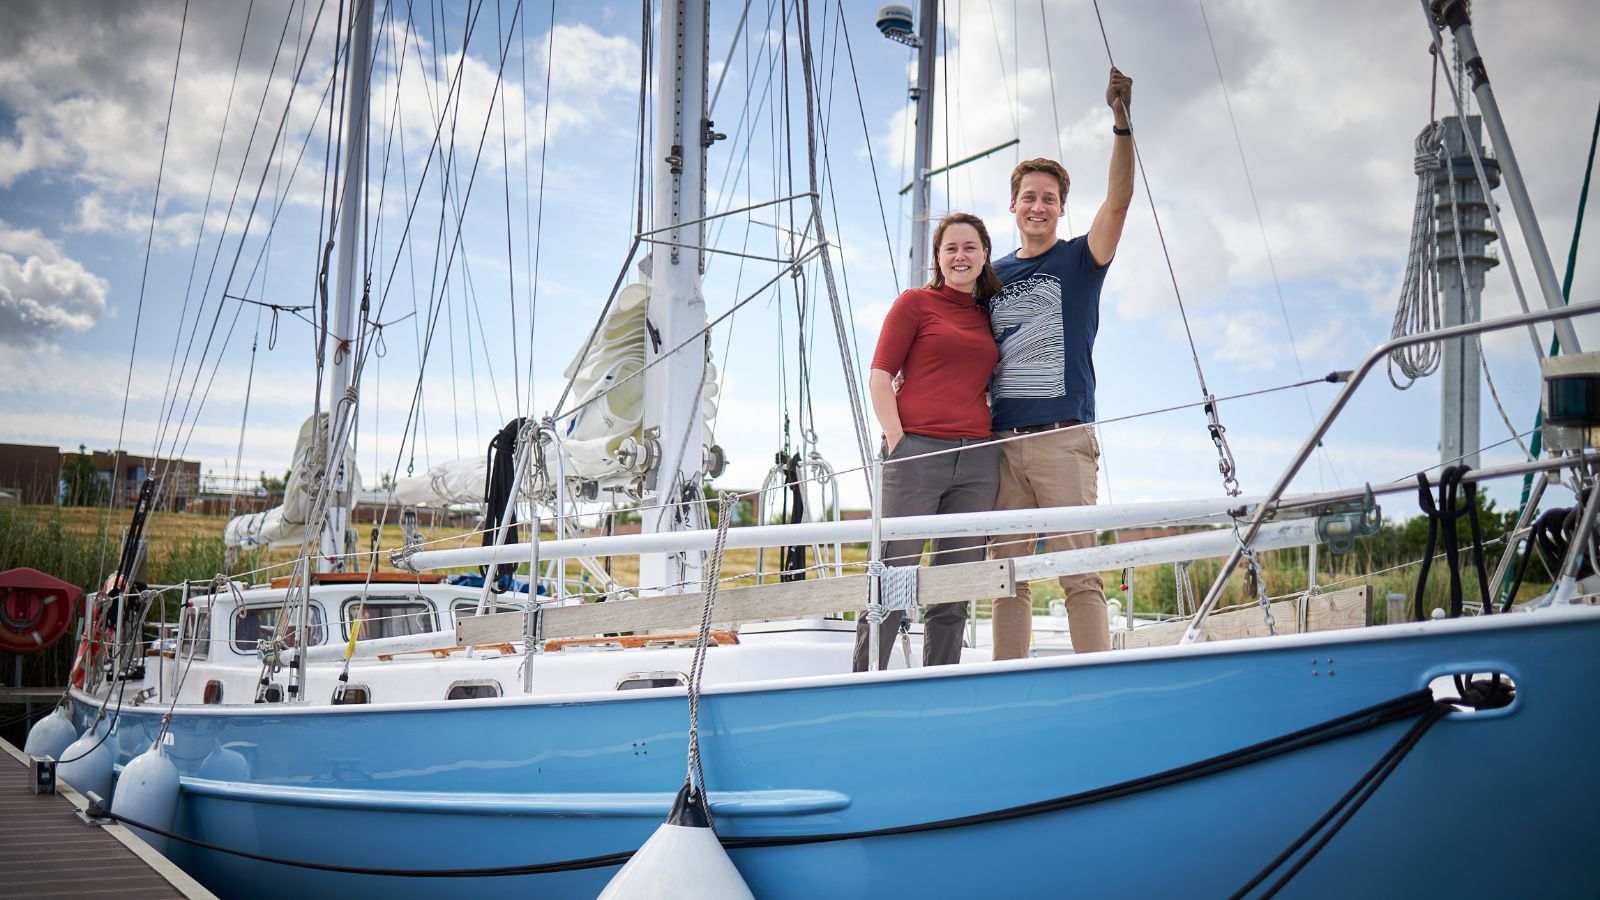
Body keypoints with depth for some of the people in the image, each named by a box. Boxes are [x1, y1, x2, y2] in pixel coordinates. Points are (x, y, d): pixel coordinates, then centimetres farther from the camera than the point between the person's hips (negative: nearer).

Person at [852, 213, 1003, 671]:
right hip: (917, 452, -5)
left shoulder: (990, 316, 19)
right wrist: (897, 441, -10)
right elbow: (880, 377, 0)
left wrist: (997, 438, 11)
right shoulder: (915, 302, 6)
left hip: (977, 459, 5)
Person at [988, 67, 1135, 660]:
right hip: (1001, 441, 4)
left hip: (1064, 438, -4)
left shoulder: (1079, 260, 8)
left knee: (1078, 570, -7)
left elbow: (1118, 201, -8)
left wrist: (1122, 122, -20)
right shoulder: (993, 275, 18)